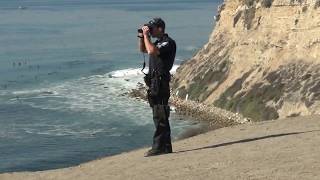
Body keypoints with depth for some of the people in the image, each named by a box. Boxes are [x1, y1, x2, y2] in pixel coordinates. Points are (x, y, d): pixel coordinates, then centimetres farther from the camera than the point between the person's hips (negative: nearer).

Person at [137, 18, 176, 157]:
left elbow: (151, 51, -27)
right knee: (160, 117, 12)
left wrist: (146, 35, -15)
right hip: (154, 82, 10)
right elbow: (143, 50, 32)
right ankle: (165, 147, 17)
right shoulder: (158, 43, 19)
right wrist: (141, 37, 15)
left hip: (160, 82, -10)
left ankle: (159, 147, -10)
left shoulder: (168, 42, -11)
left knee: (160, 117, -10)